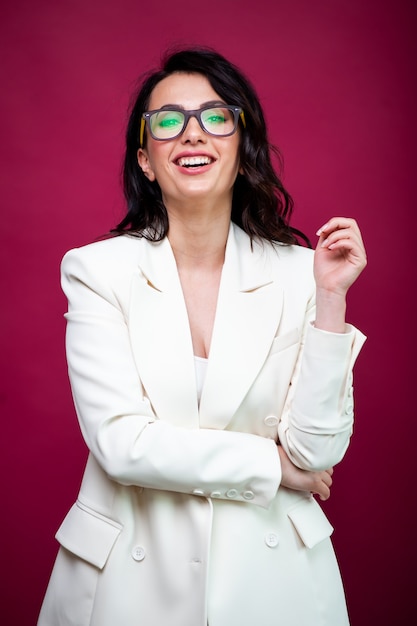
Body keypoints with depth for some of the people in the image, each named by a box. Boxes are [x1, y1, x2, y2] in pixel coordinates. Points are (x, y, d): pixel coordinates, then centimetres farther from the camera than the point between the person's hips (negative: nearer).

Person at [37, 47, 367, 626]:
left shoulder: (298, 271, -7)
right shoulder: (97, 269, -9)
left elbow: (318, 452, -11)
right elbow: (121, 443, -16)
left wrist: (331, 299, -18)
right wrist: (271, 464, -11)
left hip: (267, 565, 1)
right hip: (132, 573, 0)